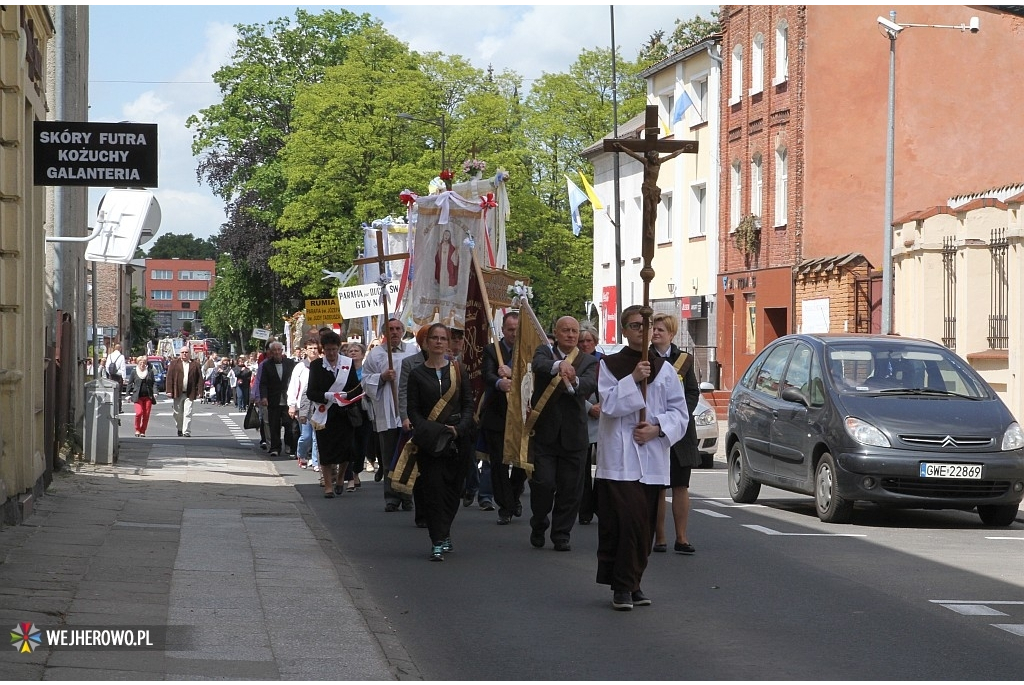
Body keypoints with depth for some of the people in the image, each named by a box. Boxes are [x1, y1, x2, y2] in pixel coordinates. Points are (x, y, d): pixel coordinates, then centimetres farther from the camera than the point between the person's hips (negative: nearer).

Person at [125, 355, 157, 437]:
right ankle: (137, 430, 1)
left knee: (146, 415, 0)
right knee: (139, 413, -16)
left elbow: (154, 383, 10)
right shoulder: (134, 373, 7)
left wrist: (155, 392, -5)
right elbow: (130, 384, 9)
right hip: (138, 397, -2)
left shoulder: (150, 373, 11)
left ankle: (143, 431, 11)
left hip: (148, 397, 2)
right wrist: (128, 394, 3)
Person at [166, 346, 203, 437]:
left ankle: (187, 432, -7)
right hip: (177, 392, 1)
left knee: (188, 413, -7)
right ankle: (179, 429, 29)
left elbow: (200, 379, 4)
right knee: (178, 413, 9)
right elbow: (169, 377, 1)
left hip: (189, 394, -1)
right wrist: (169, 391, -7)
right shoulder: (174, 363, 6)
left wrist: (199, 392, -4)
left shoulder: (195, 364, 6)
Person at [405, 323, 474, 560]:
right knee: (433, 489, -8)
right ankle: (439, 540, -7)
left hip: (458, 437, 1)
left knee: (452, 488, 4)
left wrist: (459, 428, -11)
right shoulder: (417, 374, 5)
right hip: (429, 441, -1)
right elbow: (413, 410, 2)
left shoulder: (458, 370, 7)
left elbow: (468, 405, 5)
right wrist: (428, 430, -15)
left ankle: (441, 536, 19)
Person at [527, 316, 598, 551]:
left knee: (570, 488, 3)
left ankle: (561, 535, 17)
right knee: (542, 483, -5)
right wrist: (559, 365, -40)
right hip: (543, 432, -1)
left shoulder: (589, 362, 7)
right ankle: (538, 526, 20)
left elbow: (590, 385, -14)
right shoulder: (545, 352, 6)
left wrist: (573, 382, -38)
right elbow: (539, 364, -18)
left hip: (573, 434, 1)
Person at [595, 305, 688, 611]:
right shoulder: (609, 365, 4)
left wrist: (657, 428, -10)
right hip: (618, 460, -3)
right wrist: (633, 380, -18)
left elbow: (680, 413, 7)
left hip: (652, 459, 3)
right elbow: (609, 404, -8)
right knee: (622, 523, -11)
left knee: (643, 526, 5)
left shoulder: (664, 369, 11)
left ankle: (632, 582, 16)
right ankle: (622, 586, -5)